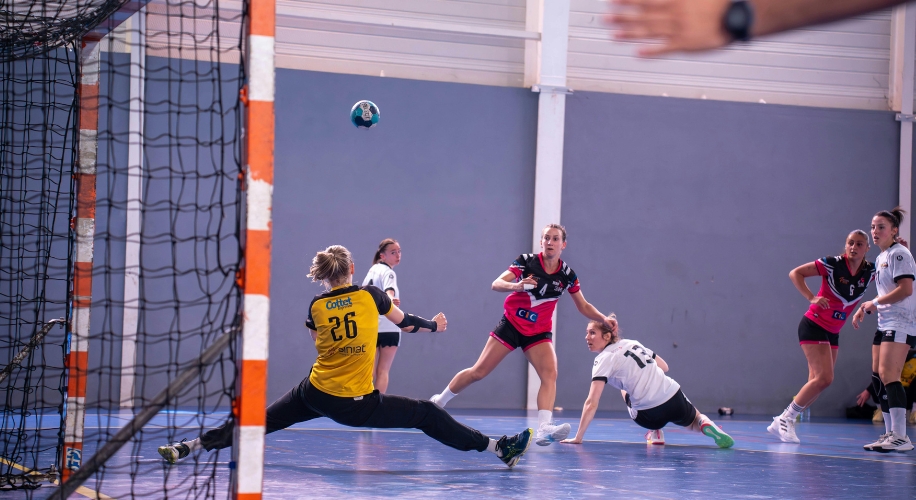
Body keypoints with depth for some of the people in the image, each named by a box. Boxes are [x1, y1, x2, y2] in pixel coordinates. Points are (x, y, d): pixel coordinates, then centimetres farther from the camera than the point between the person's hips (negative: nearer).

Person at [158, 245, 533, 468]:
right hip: (359, 406, -2)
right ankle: (500, 449, 8)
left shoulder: (316, 306, 2)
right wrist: (434, 325, 32)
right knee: (428, 414, 7)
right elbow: (407, 323, 12)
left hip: (316, 395, 2)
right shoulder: (371, 296, -3)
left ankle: (188, 447, 5)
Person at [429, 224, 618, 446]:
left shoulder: (567, 274, -3)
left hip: (539, 333, 2)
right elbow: (497, 284, -21)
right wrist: (516, 286, -41)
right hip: (511, 325, -2)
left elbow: (584, 307, 7)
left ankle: (544, 429, -36)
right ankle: (439, 401, 20)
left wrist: (604, 318, -10)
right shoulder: (526, 261, -11)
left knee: (550, 374, -23)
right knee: (478, 372, -1)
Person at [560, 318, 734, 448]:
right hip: (674, 397, 4)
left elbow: (591, 403, -15)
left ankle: (655, 432, 18)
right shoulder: (632, 343, 10)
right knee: (694, 422, 35)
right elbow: (664, 367, 20)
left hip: (650, 415, -4)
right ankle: (706, 424, -1)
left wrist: (578, 437, -14)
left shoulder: (604, 359, -9)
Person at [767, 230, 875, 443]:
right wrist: (811, 298, -21)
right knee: (824, 378, -18)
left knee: (817, 382, 4)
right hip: (813, 325, -6)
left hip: (832, 333, 6)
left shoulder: (870, 272, -1)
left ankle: (783, 422, 12)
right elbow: (795, 273, -10)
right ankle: (785, 418, -8)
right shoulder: (832, 265, -14)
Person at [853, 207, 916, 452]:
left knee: (888, 375, -17)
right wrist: (864, 309, 17)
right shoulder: (880, 258, 19)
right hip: (885, 324, 10)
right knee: (877, 377, 7)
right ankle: (891, 433, 12)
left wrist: (875, 302, -14)